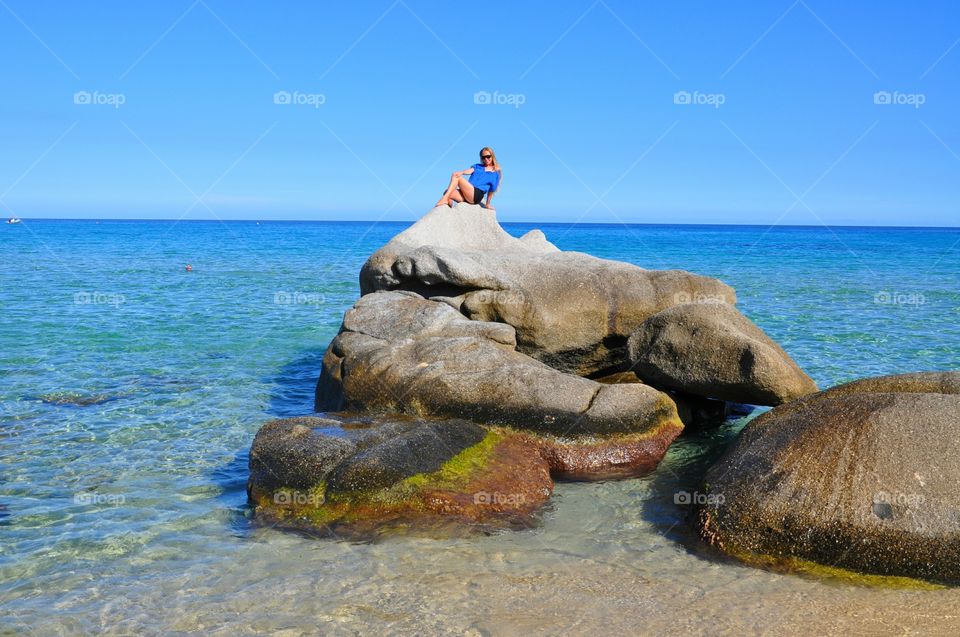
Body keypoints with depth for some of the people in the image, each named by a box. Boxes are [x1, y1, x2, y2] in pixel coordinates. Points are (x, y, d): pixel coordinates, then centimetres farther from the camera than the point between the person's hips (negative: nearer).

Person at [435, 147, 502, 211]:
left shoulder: (495, 173, 12)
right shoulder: (477, 166, 24)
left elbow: (492, 190, 12)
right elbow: (470, 170, 3)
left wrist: (488, 204, 12)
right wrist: (461, 172, -19)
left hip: (476, 195, -5)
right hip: (466, 194, 5)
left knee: (456, 177, -22)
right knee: (447, 193, -24)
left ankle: (444, 199, -31)